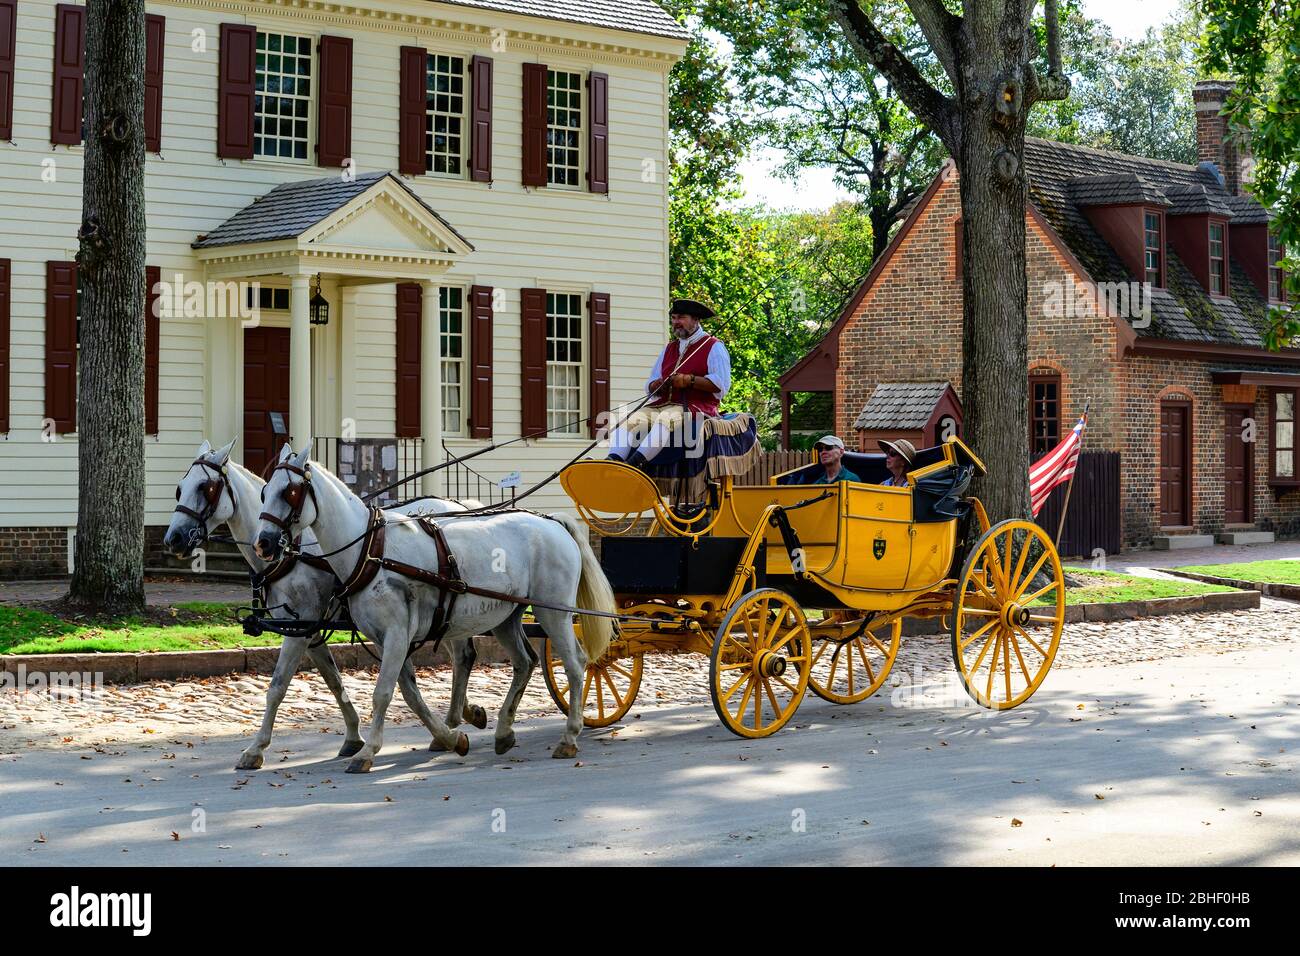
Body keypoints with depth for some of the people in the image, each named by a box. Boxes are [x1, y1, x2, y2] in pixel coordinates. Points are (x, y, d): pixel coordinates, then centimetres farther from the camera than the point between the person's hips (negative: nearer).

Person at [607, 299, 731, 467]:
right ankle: (613, 460, -41)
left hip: (697, 407, -6)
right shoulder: (669, 348, 26)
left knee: (666, 418, -36)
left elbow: (721, 385, -8)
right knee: (633, 419, -20)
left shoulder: (714, 347, 6)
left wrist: (689, 380, -14)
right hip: (663, 404, 6)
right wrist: (657, 385, -2)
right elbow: (650, 385, 23)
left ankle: (635, 462, -53)